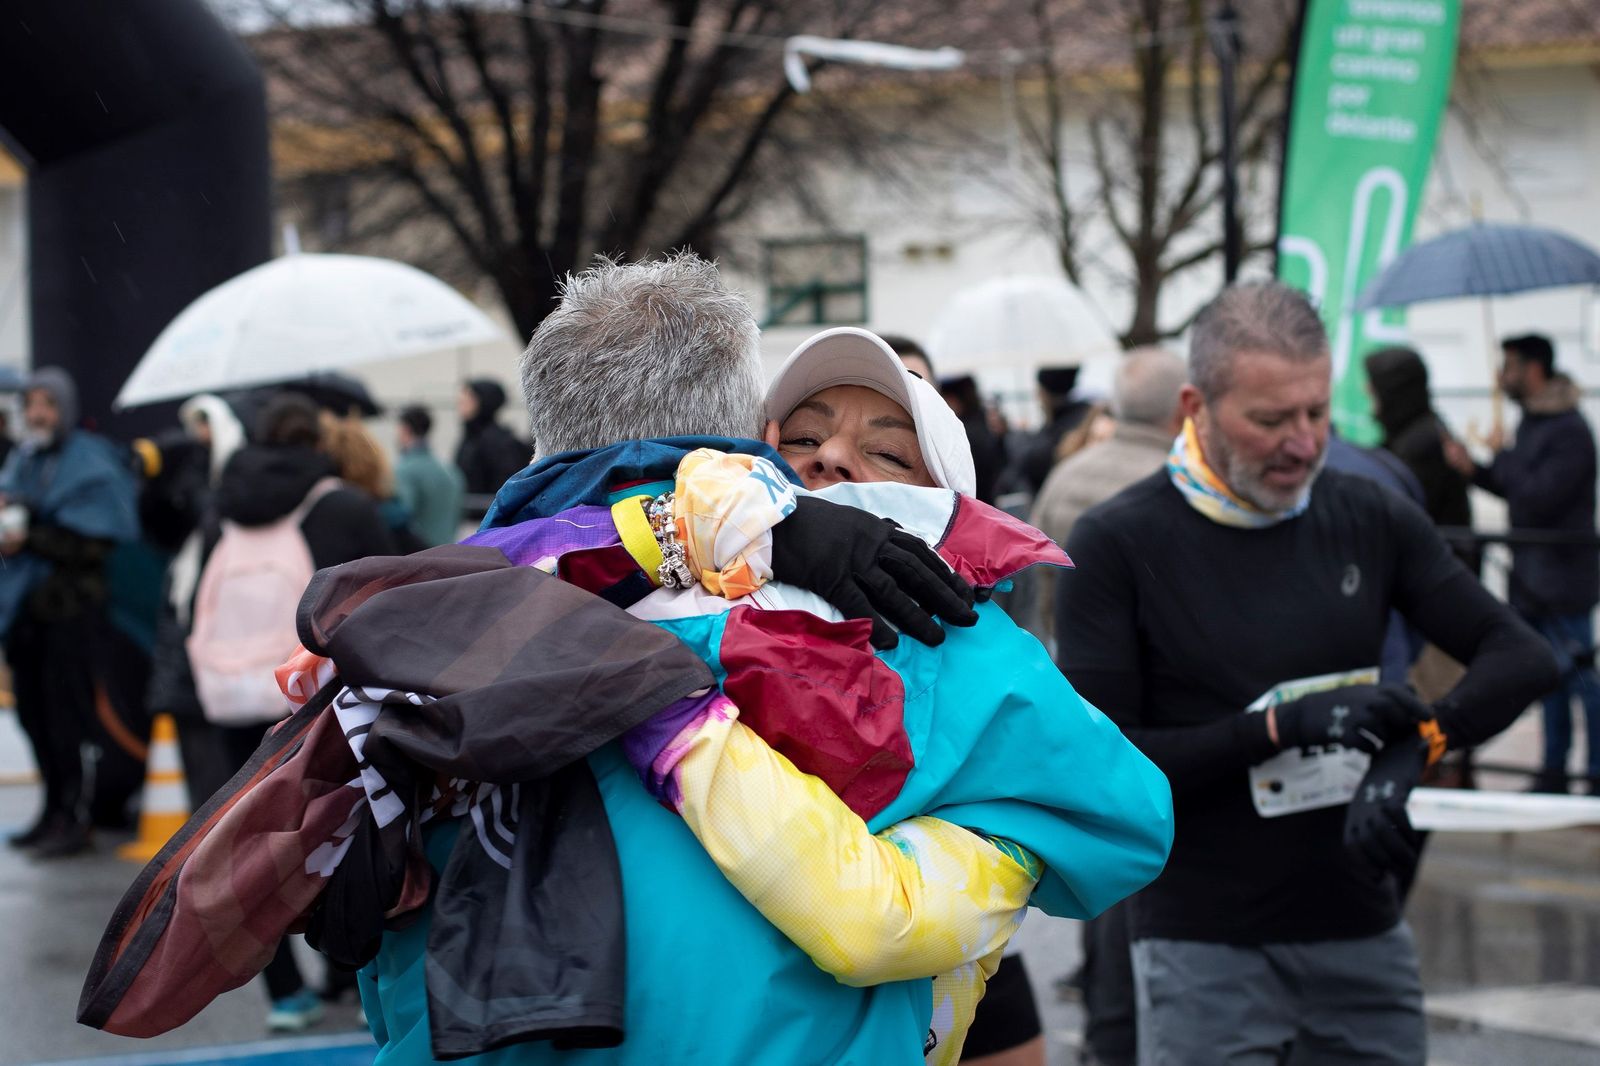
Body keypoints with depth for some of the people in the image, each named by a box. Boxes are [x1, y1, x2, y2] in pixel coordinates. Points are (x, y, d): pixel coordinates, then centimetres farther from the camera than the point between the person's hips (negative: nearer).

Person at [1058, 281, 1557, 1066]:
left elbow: (1521, 656, 0)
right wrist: (1280, 727, -21)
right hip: (1205, 954, -4)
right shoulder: (1117, 544, -7)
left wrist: (1416, 744, -19)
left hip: (1362, 936, 4)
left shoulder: (1369, 521, 5)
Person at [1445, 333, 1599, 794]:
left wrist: (1503, 455, -13)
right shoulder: (1533, 423, 13)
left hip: (1563, 578, -10)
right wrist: (1474, 468, 4)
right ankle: (1554, 770, 21)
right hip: (1533, 577, 10)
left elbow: (1540, 498, -25)